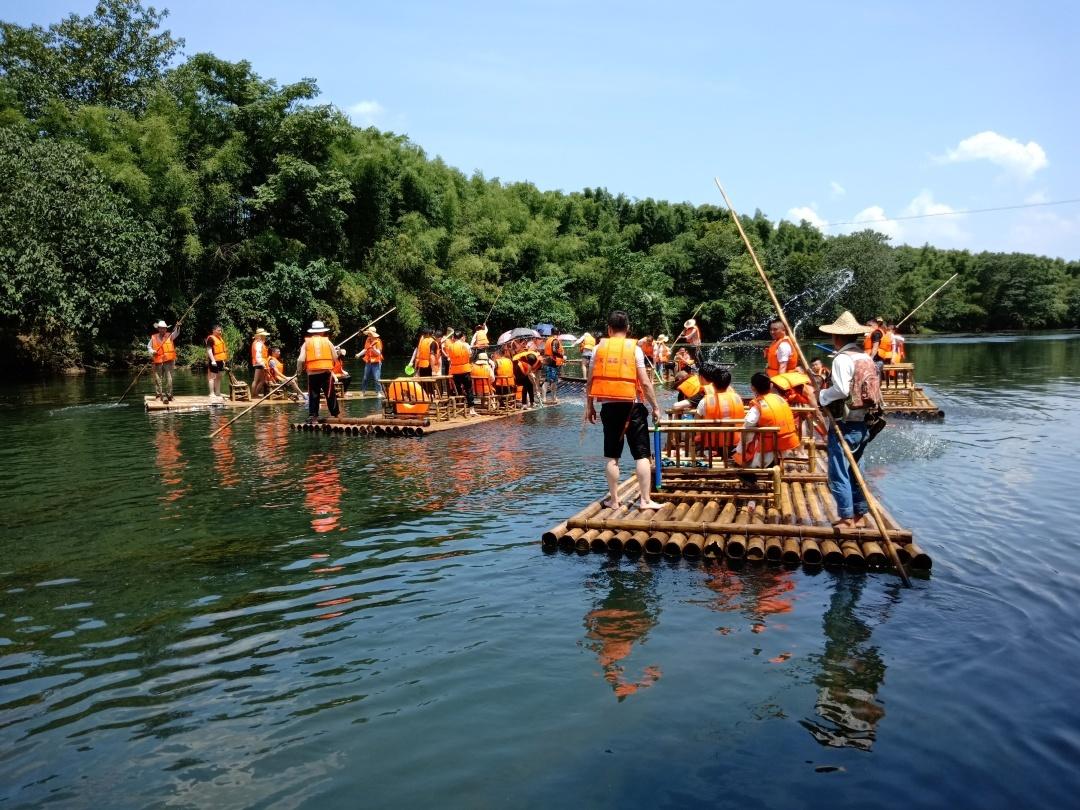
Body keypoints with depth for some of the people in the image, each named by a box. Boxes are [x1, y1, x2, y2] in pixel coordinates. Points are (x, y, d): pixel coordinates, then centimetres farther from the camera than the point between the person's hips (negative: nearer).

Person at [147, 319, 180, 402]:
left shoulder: (170, 336, 6)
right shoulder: (154, 337, 10)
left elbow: (176, 333, -14)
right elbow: (148, 346, 18)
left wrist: (177, 327, -34)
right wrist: (152, 351, -3)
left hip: (168, 361, -2)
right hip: (157, 361, 2)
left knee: (168, 379, -5)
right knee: (158, 379, 6)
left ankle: (168, 395, -1)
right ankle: (159, 394, 13)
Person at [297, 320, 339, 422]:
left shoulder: (307, 343, 3)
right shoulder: (327, 341, 4)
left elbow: (301, 359, -4)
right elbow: (335, 357, 3)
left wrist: (299, 369, 13)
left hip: (312, 373, 0)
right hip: (327, 372, 0)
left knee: (313, 396, 7)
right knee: (330, 395, 8)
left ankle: (313, 416, 4)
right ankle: (335, 414, 12)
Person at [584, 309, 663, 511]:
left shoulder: (599, 348, 4)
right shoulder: (634, 349, -1)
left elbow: (590, 381, 5)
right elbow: (645, 382, -6)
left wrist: (589, 406, 15)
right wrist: (655, 407, 3)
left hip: (609, 406, 2)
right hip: (632, 405, -2)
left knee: (611, 456, 9)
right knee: (641, 454, 4)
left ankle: (613, 500, 13)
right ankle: (645, 500, 3)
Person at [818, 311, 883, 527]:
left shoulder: (842, 359, -14)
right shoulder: (867, 358, 10)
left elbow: (841, 389, -24)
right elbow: (874, 391, 11)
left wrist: (822, 395, -7)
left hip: (845, 426, -8)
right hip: (864, 425, 8)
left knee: (838, 474, -1)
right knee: (853, 471, 19)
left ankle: (847, 519, 2)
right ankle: (860, 515, 25)